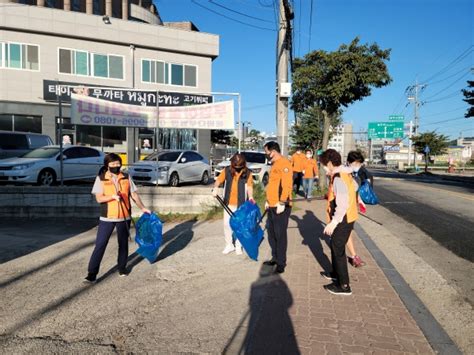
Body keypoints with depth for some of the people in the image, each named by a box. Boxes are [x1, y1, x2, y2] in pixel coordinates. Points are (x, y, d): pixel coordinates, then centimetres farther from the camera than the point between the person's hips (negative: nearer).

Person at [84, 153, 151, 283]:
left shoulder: (126, 178, 3)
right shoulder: (101, 178, -3)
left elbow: (134, 194, 9)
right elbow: (99, 198, -9)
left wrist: (143, 208, 6)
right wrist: (113, 196, -25)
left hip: (124, 217, 2)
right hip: (107, 218, -2)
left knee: (123, 244, 14)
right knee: (100, 245, -1)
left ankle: (122, 267, 32)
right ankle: (92, 273, 5)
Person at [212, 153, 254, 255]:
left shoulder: (248, 173, -6)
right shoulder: (227, 171, -2)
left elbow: (249, 186, -10)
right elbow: (219, 180, 2)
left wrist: (250, 197, -28)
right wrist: (215, 188, -20)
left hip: (241, 204, -2)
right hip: (228, 203, 2)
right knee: (227, 224, 6)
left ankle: (238, 246, 23)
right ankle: (229, 245, 22)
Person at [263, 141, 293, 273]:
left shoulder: (284, 163, -15)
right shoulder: (274, 164, 16)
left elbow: (287, 185, -24)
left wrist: (282, 203, -26)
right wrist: (268, 201, 23)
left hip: (281, 206, -10)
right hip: (272, 206, 10)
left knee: (280, 234, -2)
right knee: (272, 233, 15)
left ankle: (281, 263, 8)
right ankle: (275, 257, 28)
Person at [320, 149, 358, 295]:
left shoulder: (338, 178, -24)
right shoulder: (345, 173, 6)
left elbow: (343, 204, -28)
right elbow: (355, 186, 26)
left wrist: (334, 222, -26)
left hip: (342, 220, -10)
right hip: (346, 218, 10)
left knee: (338, 250, 1)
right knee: (335, 247, 23)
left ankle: (344, 285, 11)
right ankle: (336, 273, 41)